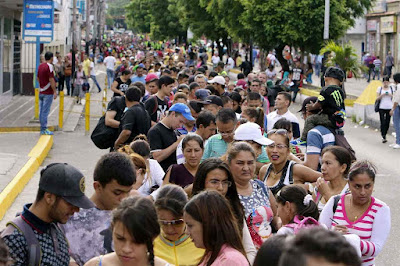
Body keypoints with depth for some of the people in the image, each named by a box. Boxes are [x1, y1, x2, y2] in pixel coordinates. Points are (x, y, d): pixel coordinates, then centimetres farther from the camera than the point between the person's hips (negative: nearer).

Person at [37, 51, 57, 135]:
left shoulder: (40, 66, 11)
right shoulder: (49, 66, -15)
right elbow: (51, 80, -18)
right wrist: (55, 91, -15)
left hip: (41, 92, 8)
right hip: (48, 93, -8)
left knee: (41, 111, 10)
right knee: (45, 111, -6)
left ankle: (42, 129, 15)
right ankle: (44, 129, -6)